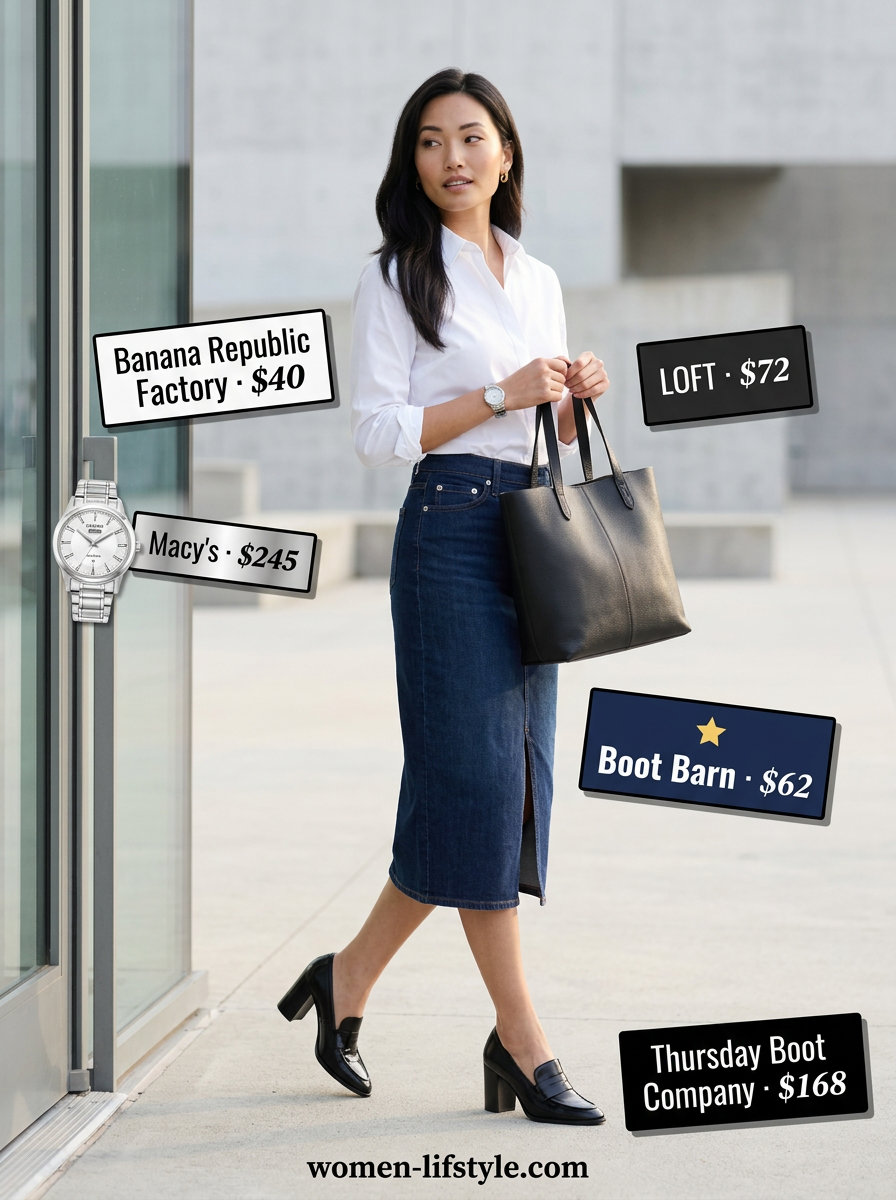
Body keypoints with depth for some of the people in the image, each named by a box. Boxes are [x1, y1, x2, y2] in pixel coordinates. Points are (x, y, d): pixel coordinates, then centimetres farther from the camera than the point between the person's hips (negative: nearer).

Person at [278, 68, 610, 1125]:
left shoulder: (538, 280, 16)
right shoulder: (397, 279, -2)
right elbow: (378, 430, -9)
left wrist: (577, 397, 2)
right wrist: (504, 395, -14)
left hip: (529, 536, 7)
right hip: (449, 530, -7)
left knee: (498, 781, 6)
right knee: (477, 776, -8)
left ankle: (350, 977, 21)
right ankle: (522, 1041, -4)